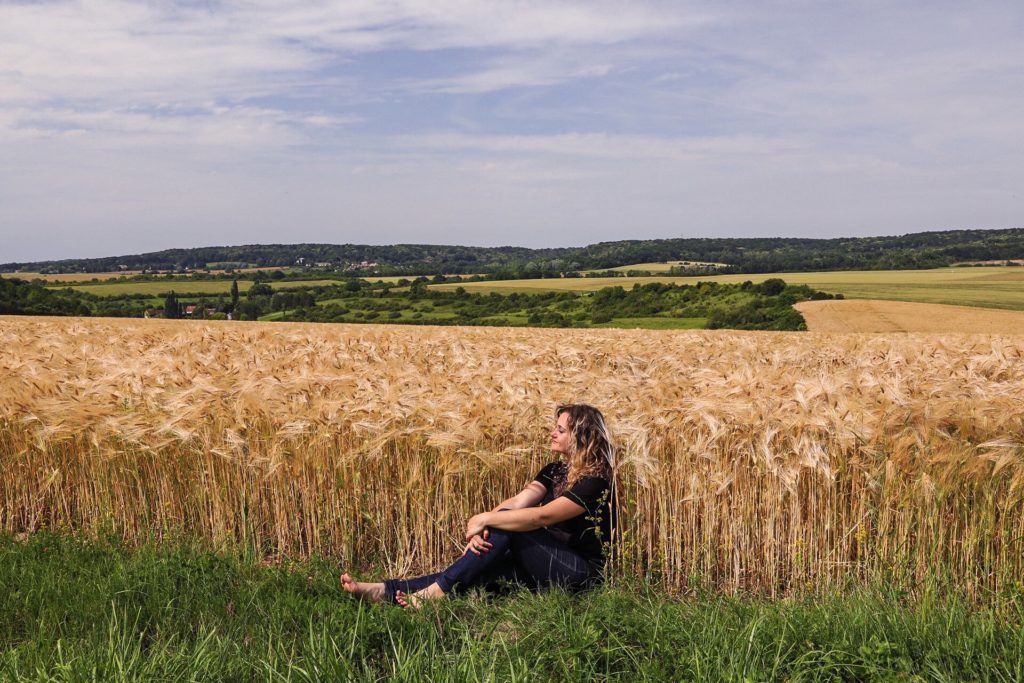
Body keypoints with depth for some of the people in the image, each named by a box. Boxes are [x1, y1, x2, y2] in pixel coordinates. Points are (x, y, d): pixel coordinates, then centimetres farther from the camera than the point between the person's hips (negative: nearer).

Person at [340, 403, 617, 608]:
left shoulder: (596, 480, -16)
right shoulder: (556, 470, 11)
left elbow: (542, 517, -26)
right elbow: (517, 502, -4)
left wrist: (485, 519, -23)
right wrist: (481, 527, -22)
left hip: (582, 572, -7)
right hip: (549, 565, 7)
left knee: (506, 524, -25)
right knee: (479, 569, -17)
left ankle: (436, 591, -25)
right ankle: (388, 590, -24)